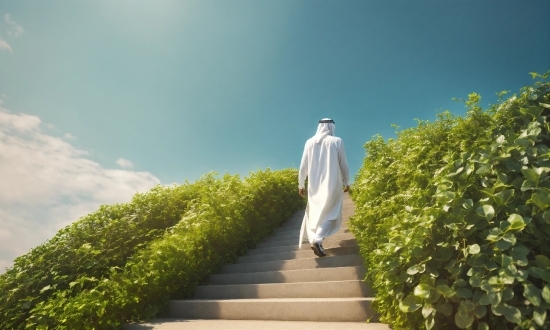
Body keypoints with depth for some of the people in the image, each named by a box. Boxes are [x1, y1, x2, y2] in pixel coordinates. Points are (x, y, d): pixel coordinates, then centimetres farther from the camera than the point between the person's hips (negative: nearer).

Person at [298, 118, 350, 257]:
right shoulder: (337, 141, -4)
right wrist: (346, 182, 15)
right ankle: (318, 240, -16)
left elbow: (303, 166, 5)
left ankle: (313, 239, 9)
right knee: (330, 214, 2)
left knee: (314, 213, 16)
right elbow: (344, 165, 1)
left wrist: (301, 185, 14)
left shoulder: (310, 142, 3)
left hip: (315, 185, 3)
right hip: (332, 184, -3)